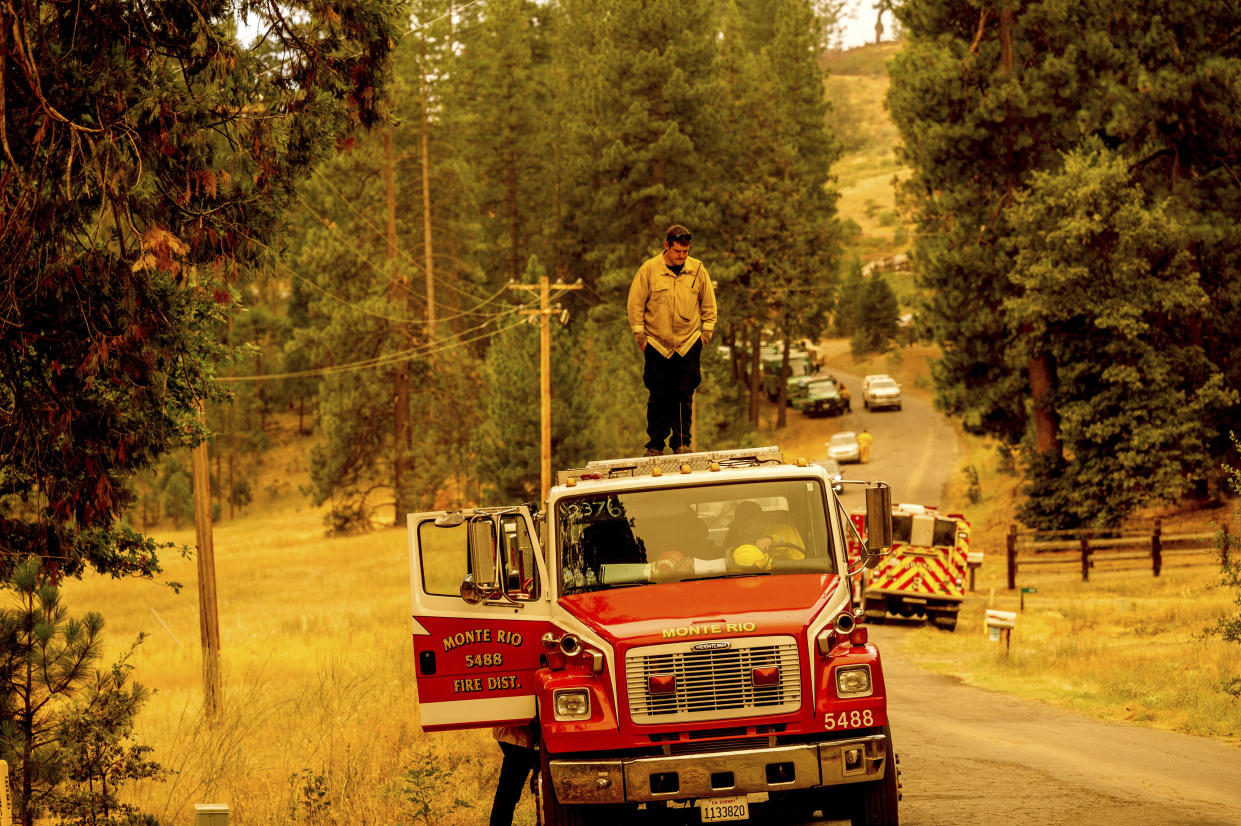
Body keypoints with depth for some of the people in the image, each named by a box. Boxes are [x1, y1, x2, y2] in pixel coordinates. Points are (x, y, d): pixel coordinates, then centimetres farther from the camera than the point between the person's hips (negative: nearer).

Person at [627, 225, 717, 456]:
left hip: (689, 345, 2)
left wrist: (706, 332, 8)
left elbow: (709, 303, 13)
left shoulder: (698, 270, 2)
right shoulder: (649, 270, -5)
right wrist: (640, 335, -2)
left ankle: (682, 443, 6)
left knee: (685, 396, 0)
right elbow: (635, 304, 0)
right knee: (658, 397, 0)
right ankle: (655, 445, 6)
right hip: (657, 345, -2)